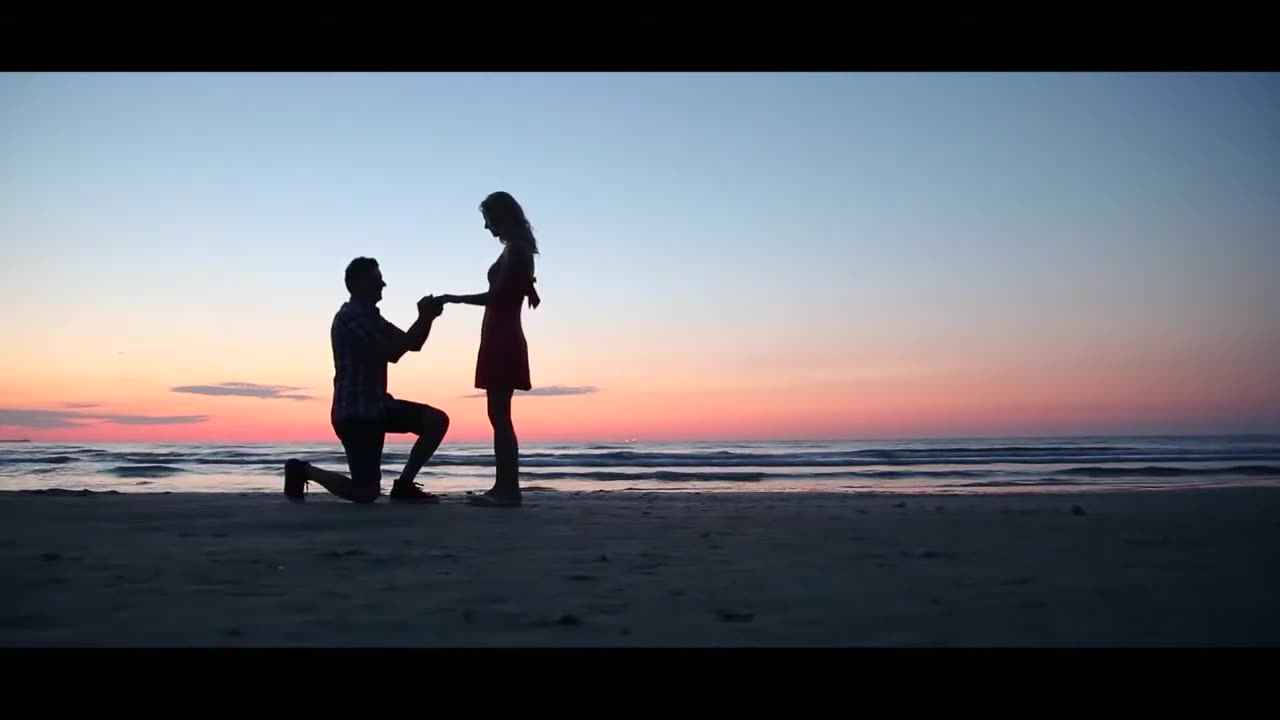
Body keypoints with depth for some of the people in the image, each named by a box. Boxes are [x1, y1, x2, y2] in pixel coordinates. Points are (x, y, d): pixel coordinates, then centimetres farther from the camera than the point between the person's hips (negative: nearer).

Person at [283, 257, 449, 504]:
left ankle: (404, 485, 4)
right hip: (354, 412, -9)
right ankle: (302, 469, 12)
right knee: (367, 492, -10)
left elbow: (412, 344, 13)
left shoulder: (370, 316, 16)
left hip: (376, 405, 10)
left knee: (438, 420, -1)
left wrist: (427, 317, -5)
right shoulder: (350, 317, -15)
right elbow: (392, 353, -22)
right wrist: (424, 318, -15)